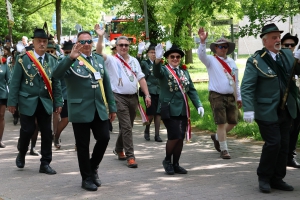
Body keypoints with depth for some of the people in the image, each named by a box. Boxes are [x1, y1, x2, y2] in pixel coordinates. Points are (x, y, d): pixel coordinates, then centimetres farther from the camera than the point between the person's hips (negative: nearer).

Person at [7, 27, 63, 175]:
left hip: (45, 103, 3)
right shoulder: (23, 59, -5)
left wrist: (58, 102, 3)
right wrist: (12, 102, -8)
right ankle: (21, 154, 29)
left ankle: (45, 164, 12)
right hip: (27, 102, -3)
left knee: (47, 133, 2)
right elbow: (15, 82, -4)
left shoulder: (52, 61, 5)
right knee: (27, 130, 0)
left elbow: (56, 83, 7)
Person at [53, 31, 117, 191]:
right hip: (80, 110, -5)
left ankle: (93, 168, 26)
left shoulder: (99, 59, 12)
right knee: (83, 145, 3)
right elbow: (56, 74, -23)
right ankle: (87, 178, 16)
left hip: (99, 109, 5)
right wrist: (71, 57, -34)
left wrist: (112, 106, 14)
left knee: (104, 138, 2)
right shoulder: (71, 61, -5)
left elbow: (106, 83, 15)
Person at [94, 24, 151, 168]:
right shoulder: (112, 60, -2)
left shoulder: (134, 61, 13)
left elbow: (141, 78, 11)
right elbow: (99, 53, -20)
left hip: (133, 97, 6)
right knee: (126, 127, -10)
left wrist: (147, 94, 4)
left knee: (126, 126, 16)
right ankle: (130, 156, -8)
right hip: (120, 98, -5)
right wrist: (100, 37, -32)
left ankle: (119, 149, 36)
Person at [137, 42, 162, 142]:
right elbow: (138, 63, -22)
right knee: (150, 113, -7)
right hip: (149, 91, -4)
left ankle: (157, 135, 8)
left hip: (159, 91, 4)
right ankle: (146, 131, 18)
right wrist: (139, 52, -33)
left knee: (158, 113, 2)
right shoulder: (145, 63, 1)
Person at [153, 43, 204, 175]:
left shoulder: (184, 71, 14)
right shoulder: (164, 70, -2)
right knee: (174, 136, -12)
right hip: (169, 109, -5)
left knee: (181, 138, 6)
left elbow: (191, 90, 13)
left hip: (183, 110, 5)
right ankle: (167, 160, 11)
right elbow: (156, 72, -26)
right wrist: (157, 59, -46)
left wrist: (198, 105, 1)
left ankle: (176, 164, 19)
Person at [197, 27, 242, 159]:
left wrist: (238, 97, 15)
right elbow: (201, 55, -23)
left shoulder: (232, 62, 14)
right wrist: (202, 41, -39)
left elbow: (236, 81, 18)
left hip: (231, 96, 6)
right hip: (217, 96, -5)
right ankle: (223, 150, 3)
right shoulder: (211, 60, -1)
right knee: (221, 123, -6)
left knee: (233, 122, 10)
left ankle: (217, 137, 34)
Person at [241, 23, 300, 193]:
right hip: (267, 111, -6)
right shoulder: (256, 61, -10)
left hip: (286, 110, 6)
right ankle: (264, 178, 11)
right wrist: (248, 109, -23)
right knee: (273, 143, -8)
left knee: (284, 145, 9)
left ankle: (277, 179, 21)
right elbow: (247, 87, -14)